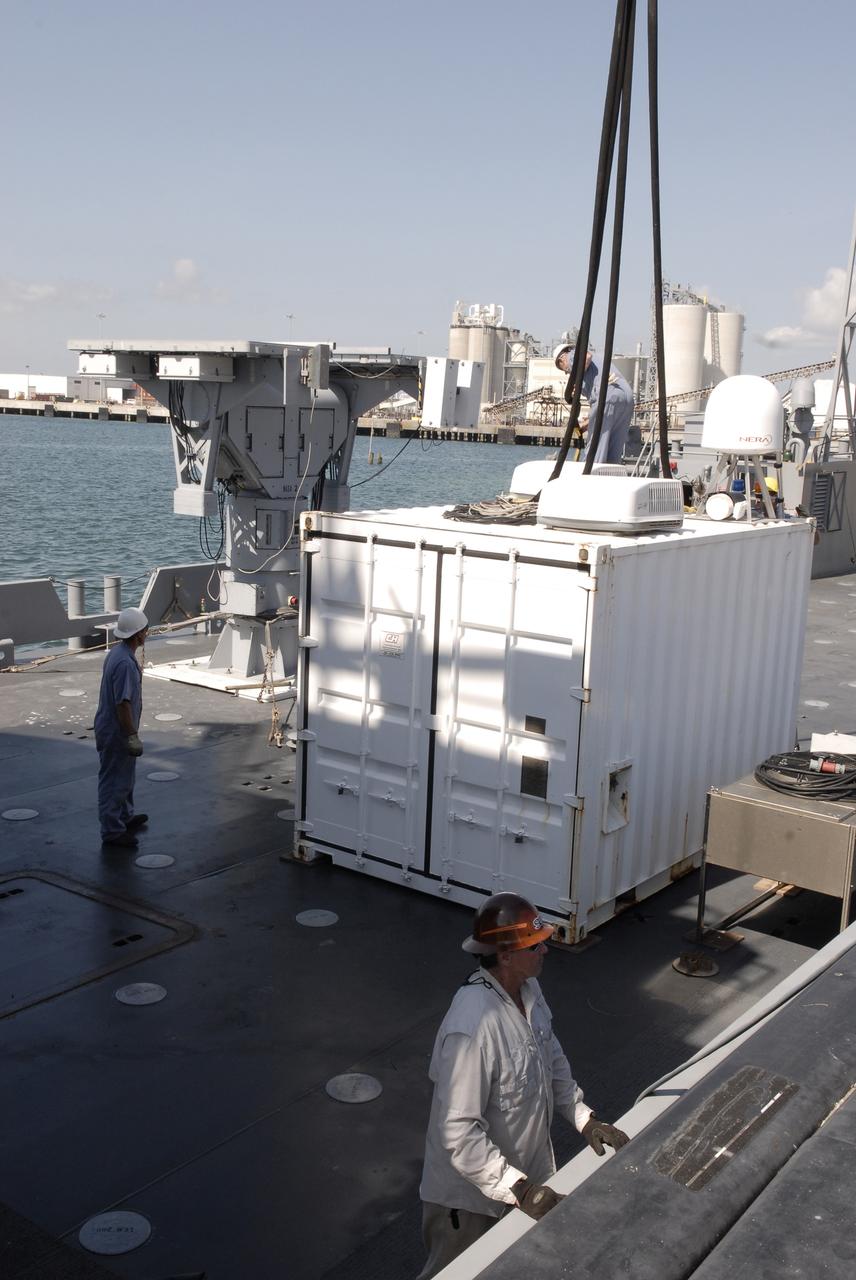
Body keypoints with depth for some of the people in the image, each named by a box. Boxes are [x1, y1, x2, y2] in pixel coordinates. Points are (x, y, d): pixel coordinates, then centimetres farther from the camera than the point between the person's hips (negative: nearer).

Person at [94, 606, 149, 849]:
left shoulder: (117, 653, 5)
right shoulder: (125, 663, -27)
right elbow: (123, 704, -28)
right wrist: (132, 736, -22)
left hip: (111, 727, 10)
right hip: (116, 732, -10)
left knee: (124, 777, 25)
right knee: (115, 781, 1)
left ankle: (125, 817, 41)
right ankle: (112, 832, 10)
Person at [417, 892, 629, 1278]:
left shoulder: (528, 990, -7)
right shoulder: (472, 1028, -36)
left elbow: (551, 1057, 10)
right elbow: (459, 1133, -32)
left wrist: (584, 1118, 2)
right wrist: (519, 1189, -29)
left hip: (526, 1171, 8)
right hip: (472, 1193, -8)